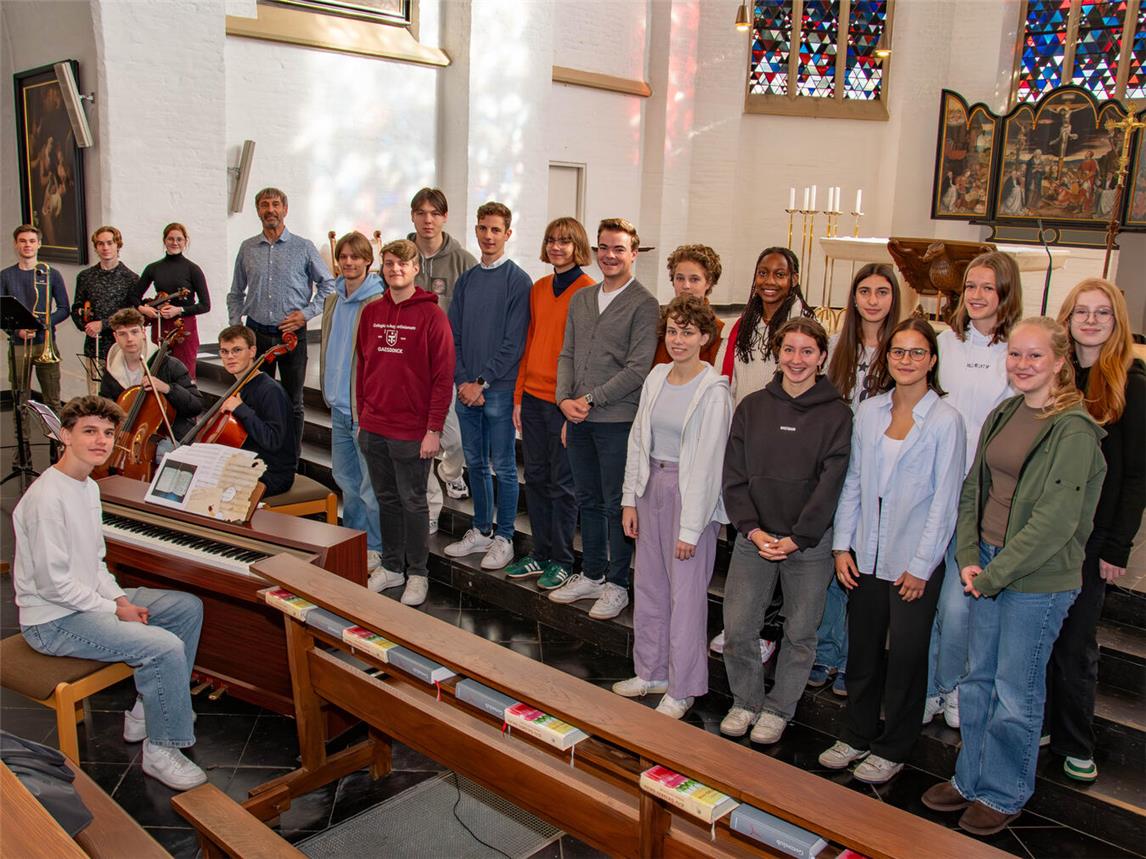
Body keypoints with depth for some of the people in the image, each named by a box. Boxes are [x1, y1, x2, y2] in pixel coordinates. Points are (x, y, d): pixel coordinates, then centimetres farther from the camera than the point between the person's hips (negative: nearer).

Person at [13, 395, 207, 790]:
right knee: (165, 648, -25)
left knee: (188, 607, 9)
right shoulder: (47, 497, -22)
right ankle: (160, 750, -6)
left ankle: (147, 711, 13)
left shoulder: (89, 487, 9)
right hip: (54, 621, -10)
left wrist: (120, 598, 1)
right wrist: (115, 610, -16)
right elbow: (53, 584, -24)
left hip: (89, 599, 10)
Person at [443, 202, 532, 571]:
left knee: (503, 467, 2)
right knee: (475, 463, 14)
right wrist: (462, 381, -3)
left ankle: (504, 538, 13)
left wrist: (482, 382, -13)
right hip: (467, 389, 6)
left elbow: (514, 341, -11)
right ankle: (481, 530, 27)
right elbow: (453, 336, 10)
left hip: (499, 389, -6)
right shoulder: (466, 280, 12)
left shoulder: (518, 280, -6)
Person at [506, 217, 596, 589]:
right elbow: (529, 344, 14)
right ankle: (541, 554, 26)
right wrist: (519, 397, 10)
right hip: (533, 398, 6)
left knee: (562, 483, 4)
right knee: (535, 478, 13)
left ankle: (562, 561, 18)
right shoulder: (538, 288, 11)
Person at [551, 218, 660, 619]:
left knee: (616, 505, 2)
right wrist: (564, 399, -3)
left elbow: (638, 369, -14)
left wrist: (590, 399, -14)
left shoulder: (643, 305, -7)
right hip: (578, 419, 6)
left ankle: (617, 584, 15)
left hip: (617, 419, -6)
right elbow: (566, 355, 13)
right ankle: (591, 575, 29)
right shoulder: (581, 299, 13)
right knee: (588, 500, 15)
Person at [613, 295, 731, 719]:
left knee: (686, 593, 2)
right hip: (652, 486, 7)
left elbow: (707, 462, -15)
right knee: (649, 585, 15)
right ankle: (651, 672, 31)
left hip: (690, 493, -6)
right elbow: (638, 440, 10)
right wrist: (630, 500, 8)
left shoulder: (713, 391, -14)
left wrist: (691, 528, -15)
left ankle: (681, 690, 16)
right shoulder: (657, 377, 5)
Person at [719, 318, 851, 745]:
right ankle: (746, 701, 26)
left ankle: (778, 709, 29)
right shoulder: (752, 407, 5)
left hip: (809, 543, -2)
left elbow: (830, 483, -8)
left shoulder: (836, 414, -3)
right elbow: (734, 474, 2)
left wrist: (796, 538, -12)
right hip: (754, 538, 2)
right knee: (737, 628, 3)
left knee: (800, 633, 10)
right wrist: (752, 528, -8)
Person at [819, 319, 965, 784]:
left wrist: (921, 566, -10)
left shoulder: (945, 421, -9)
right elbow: (853, 482, 8)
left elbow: (945, 499, -9)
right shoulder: (869, 412, 4)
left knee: (906, 657, 8)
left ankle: (892, 749, 25)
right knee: (862, 650, 14)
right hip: (867, 555, 4)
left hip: (914, 561, -4)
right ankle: (858, 735, 32)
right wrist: (841, 544, 3)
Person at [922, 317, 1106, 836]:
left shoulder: (1074, 431, -14)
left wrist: (993, 575, -15)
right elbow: (972, 490, 10)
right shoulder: (1002, 416, 9)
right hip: (988, 568, 7)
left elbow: (1055, 521, -19)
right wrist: (968, 558, -2)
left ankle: (1004, 795, 25)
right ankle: (970, 778, 33)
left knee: (1016, 694, 6)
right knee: (978, 680, 16)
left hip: (1038, 580, -7)